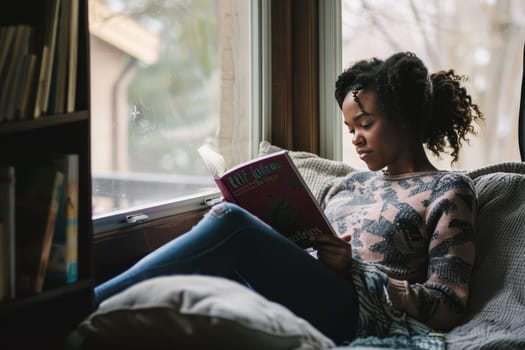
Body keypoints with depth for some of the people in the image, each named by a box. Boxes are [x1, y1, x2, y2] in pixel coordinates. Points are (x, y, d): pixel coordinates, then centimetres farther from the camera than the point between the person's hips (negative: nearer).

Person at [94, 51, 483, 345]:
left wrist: (355, 270, -10)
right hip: (290, 306, 6)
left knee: (229, 223, -25)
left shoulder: (449, 190, 9)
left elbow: (447, 309, -2)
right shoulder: (355, 183, 28)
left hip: (353, 317, -6)